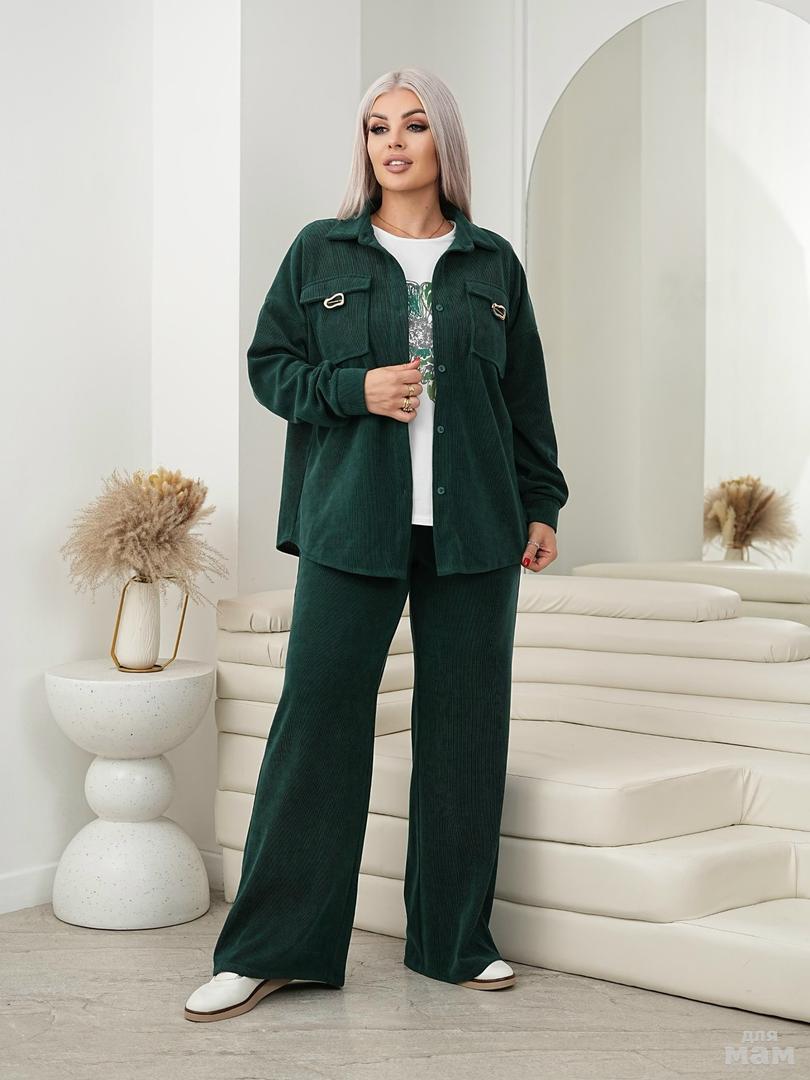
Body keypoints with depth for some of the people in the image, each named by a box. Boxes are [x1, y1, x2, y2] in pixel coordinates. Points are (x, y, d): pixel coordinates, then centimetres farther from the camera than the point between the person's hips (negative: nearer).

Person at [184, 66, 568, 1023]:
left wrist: (541, 505, 9)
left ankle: (455, 940, 17)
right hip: (352, 524, -2)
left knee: (465, 728, 4)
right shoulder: (320, 253, 8)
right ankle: (267, 948, 4)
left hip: (473, 529, 2)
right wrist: (354, 389, -9)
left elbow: (526, 396, 14)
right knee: (316, 719, -4)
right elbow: (268, 363, 8)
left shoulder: (493, 264, 12)